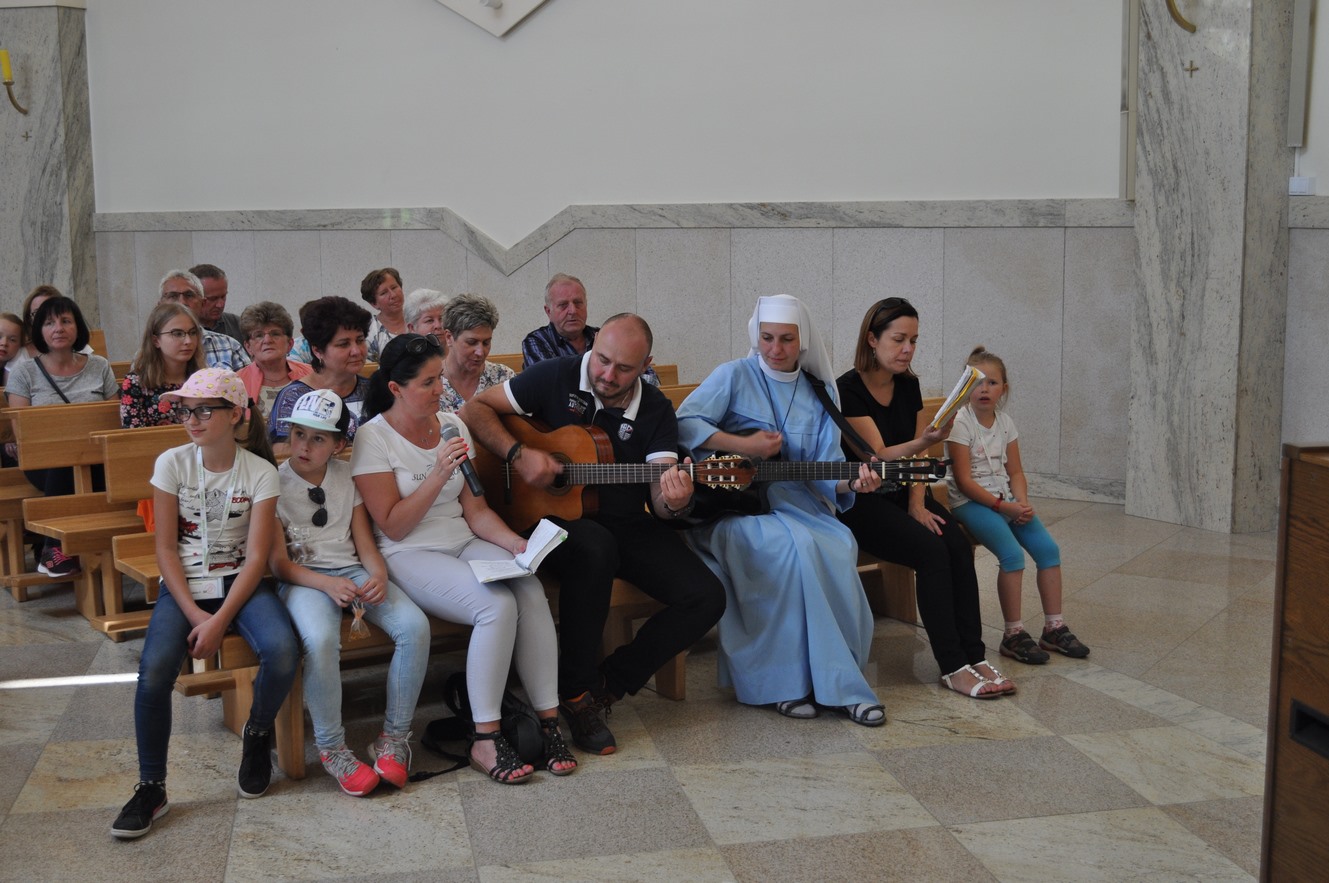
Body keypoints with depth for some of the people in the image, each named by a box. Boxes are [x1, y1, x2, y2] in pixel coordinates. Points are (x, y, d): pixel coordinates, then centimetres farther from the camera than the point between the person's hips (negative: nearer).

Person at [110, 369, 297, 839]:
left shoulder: (260, 472, -5)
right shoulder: (172, 463, -2)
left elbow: (256, 557, -9)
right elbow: (165, 548, -2)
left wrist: (220, 620, -19)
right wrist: (194, 614, -13)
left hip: (240, 583, -1)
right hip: (184, 586, 1)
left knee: (282, 652, -30)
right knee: (154, 669, -27)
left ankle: (258, 734, 3)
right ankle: (151, 787, -8)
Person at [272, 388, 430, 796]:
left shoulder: (347, 476, 12)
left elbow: (365, 544, 10)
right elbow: (279, 562, -5)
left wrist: (378, 576, -13)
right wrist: (328, 584, -22)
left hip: (353, 571, 4)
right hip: (303, 578, -4)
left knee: (414, 625, -23)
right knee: (321, 639, -37)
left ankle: (394, 737, -10)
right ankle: (331, 747, -18)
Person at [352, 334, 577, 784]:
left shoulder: (451, 425, 11)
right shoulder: (374, 438, -6)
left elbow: (475, 509, 10)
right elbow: (393, 527, -11)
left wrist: (516, 543, -7)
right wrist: (438, 475, -19)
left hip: (465, 544, 5)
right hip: (409, 557, -5)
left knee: (532, 592, -25)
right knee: (497, 605, -31)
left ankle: (548, 721, -17)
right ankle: (485, 739, -20)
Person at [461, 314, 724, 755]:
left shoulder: (656, 411, 1)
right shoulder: (557, 377, -4)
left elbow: (660, 499, -8)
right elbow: (476, 409, -3)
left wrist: (674, 501, -33)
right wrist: (519, 454, -19)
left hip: (628, 523, 3)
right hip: (556, 517, -3)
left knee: (706, 596, -16)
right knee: (594, 548, -40)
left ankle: (611, 683, -1)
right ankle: (575, 691, -21)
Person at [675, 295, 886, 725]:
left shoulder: (819, 393, 12)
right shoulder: (735, 376, 0)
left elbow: (826, 467, 6)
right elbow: (683, 423, -12)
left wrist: (850, 482, -16)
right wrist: (745, 445, -17)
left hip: (793, 500, 4)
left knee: (838, 546, -27)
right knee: (794, 546, -33)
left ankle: (826, 679, -18)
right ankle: (789, 680, -22)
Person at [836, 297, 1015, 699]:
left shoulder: (908, 385, 7)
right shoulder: (848, 388, -14)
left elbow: (915, 454, 10)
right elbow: (879, 456, -20)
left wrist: (918, 504, -4)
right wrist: (928, 440, -36)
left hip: (903, 495, 6)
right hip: (862, 502, -6)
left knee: (959, 545, -20)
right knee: (932, 551, -27)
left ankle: (975, 656, -18)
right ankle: (953, 667, -22)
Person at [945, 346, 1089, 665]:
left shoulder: (1005, 422, 9)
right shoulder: (960, 422, -11)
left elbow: (1015, 471, 10)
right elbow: (964, 480, -15)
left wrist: (1022, 502, -10)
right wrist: (1002, 506, -19)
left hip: (1006, 498, 7)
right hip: (970, 501, -7)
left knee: (1048, 548, -8)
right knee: (1012, 554, -25)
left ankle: (1054, 627, 4)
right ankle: (1013, 634, -13)